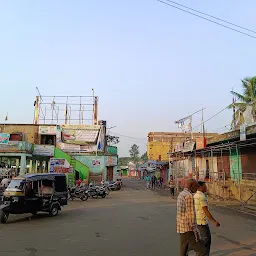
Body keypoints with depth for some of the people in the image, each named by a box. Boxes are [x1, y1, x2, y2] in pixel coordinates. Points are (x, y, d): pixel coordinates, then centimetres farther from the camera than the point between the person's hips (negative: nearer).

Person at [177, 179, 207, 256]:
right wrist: (195, 231, -18)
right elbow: (190, 215, -21)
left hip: (181, 228, 10)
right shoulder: (189, 195, -18)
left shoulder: (181, 194, 13)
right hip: (188, 229, -10)